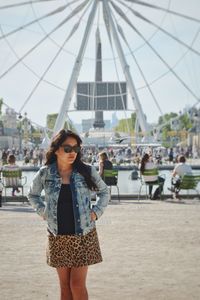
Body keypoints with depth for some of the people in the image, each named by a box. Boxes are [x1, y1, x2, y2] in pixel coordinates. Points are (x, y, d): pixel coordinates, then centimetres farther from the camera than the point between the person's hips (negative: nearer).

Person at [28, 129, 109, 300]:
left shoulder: (87, 171, -5)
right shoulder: (45, 173, -3)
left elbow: (104, 192, 10)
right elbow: (33, 195, 15)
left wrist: (96, 212, -2)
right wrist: (43, 212, 3)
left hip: (83, 236, -2)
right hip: (58, 237, 2)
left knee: (77, 284, -4)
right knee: (65, 285, 10)